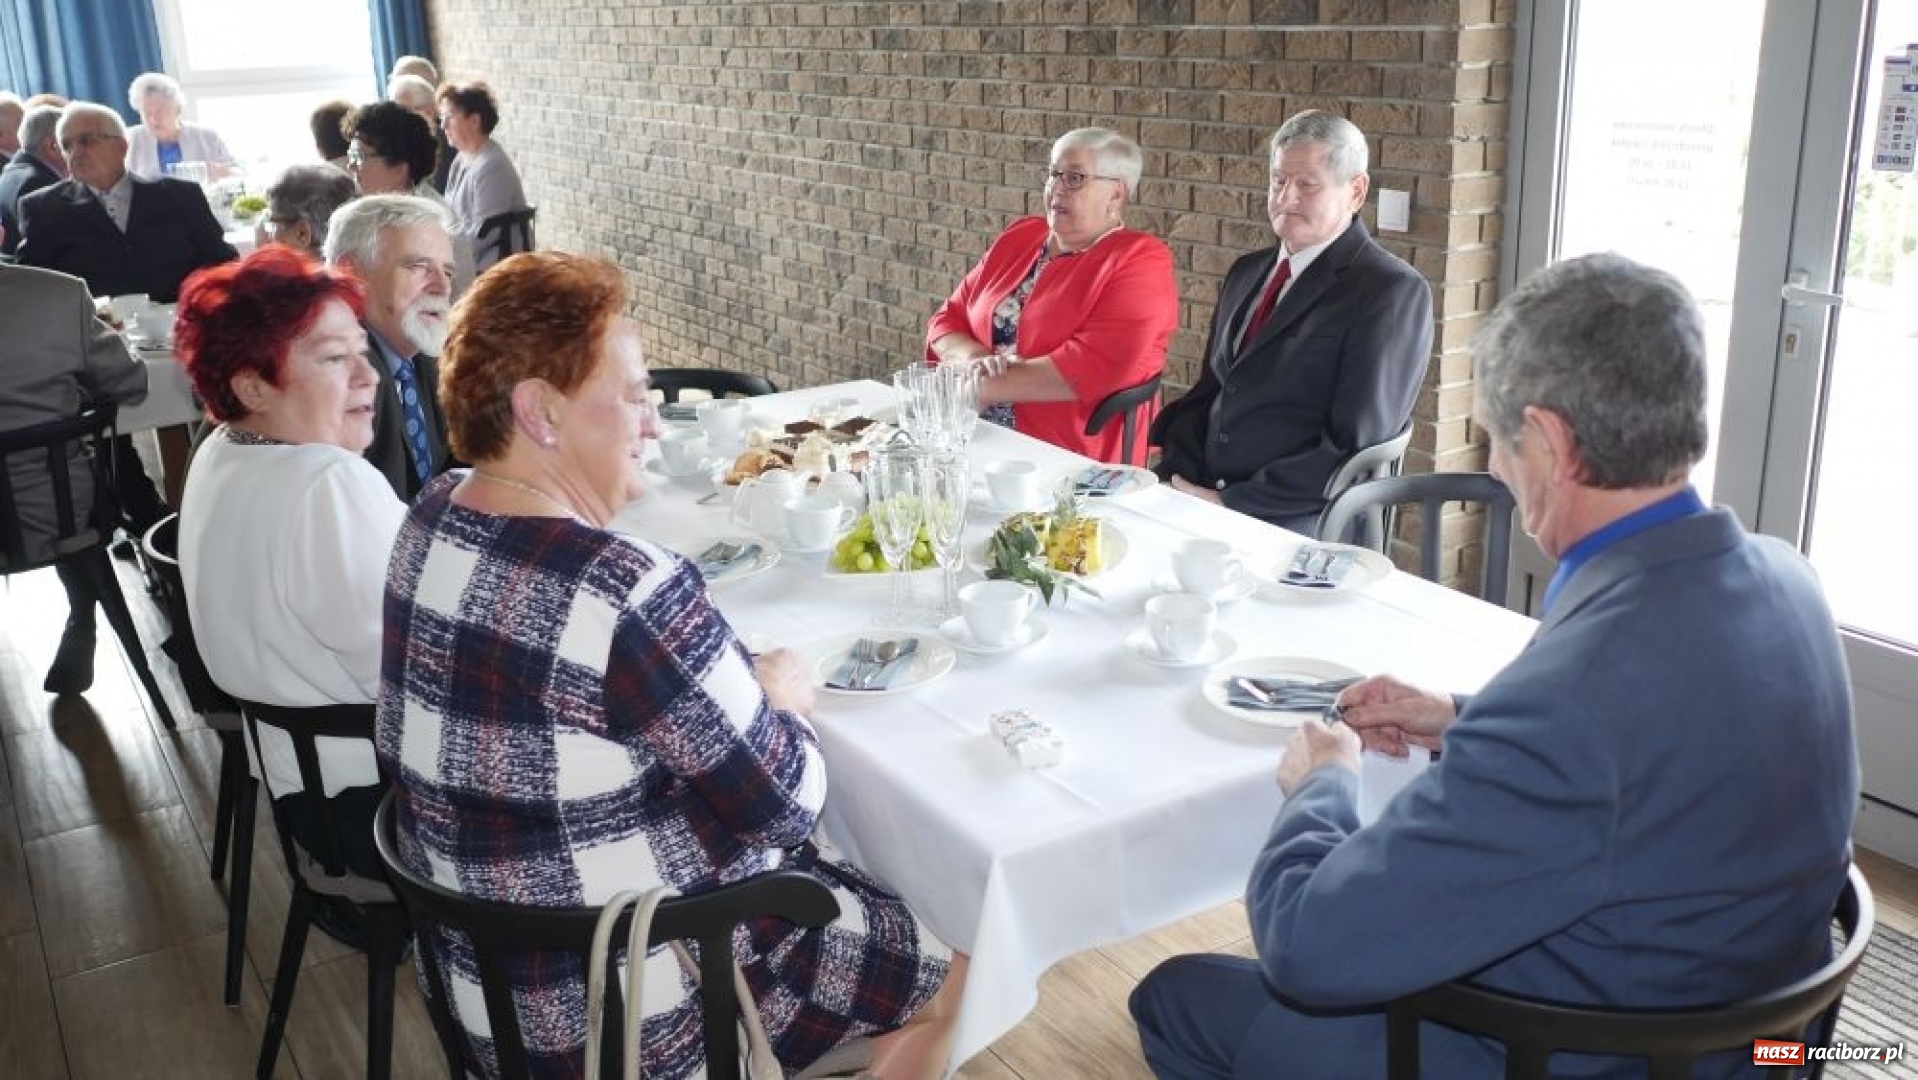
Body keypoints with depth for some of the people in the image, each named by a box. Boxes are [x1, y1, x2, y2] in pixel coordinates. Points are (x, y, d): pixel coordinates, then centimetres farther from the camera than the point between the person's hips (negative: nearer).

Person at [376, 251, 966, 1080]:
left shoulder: (431, 521, -4)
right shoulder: (630, 593, -31)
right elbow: (784, 804, -20)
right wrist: (781, 694, -1)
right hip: (633, 1013, -8)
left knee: (838, 874, 26)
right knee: (949, 960, 12)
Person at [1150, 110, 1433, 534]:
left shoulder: (1394, 292, -6)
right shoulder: (1247, 272, 17)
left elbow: (1355, 448, -13)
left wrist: (1229, 503, -16)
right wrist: (1178, 481, -1)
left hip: (1296, 528, -7)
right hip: (1201, 500, 7)